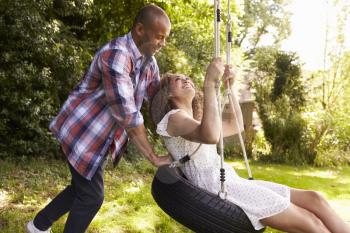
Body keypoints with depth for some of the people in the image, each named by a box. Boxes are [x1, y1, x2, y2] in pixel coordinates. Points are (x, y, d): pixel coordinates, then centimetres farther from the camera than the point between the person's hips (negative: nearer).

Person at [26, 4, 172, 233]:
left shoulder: (149, 62, 1)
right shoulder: (116, 54, -28)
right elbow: (127, 115, -31)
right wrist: (153, 157, -25)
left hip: (99, 135, 9)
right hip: (81, 132, -9)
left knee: (83, 188, 20)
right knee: (91, 196, 0)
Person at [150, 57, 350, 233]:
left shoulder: (196, 121, 27)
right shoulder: (173, 118, -3)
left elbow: (236, 126, 30)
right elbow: (211, 136, -24)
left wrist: (230, 86, 21)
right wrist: (209, 82, -22)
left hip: (232, 183, 9)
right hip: (216, 188, -9)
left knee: (314, 199, -3)